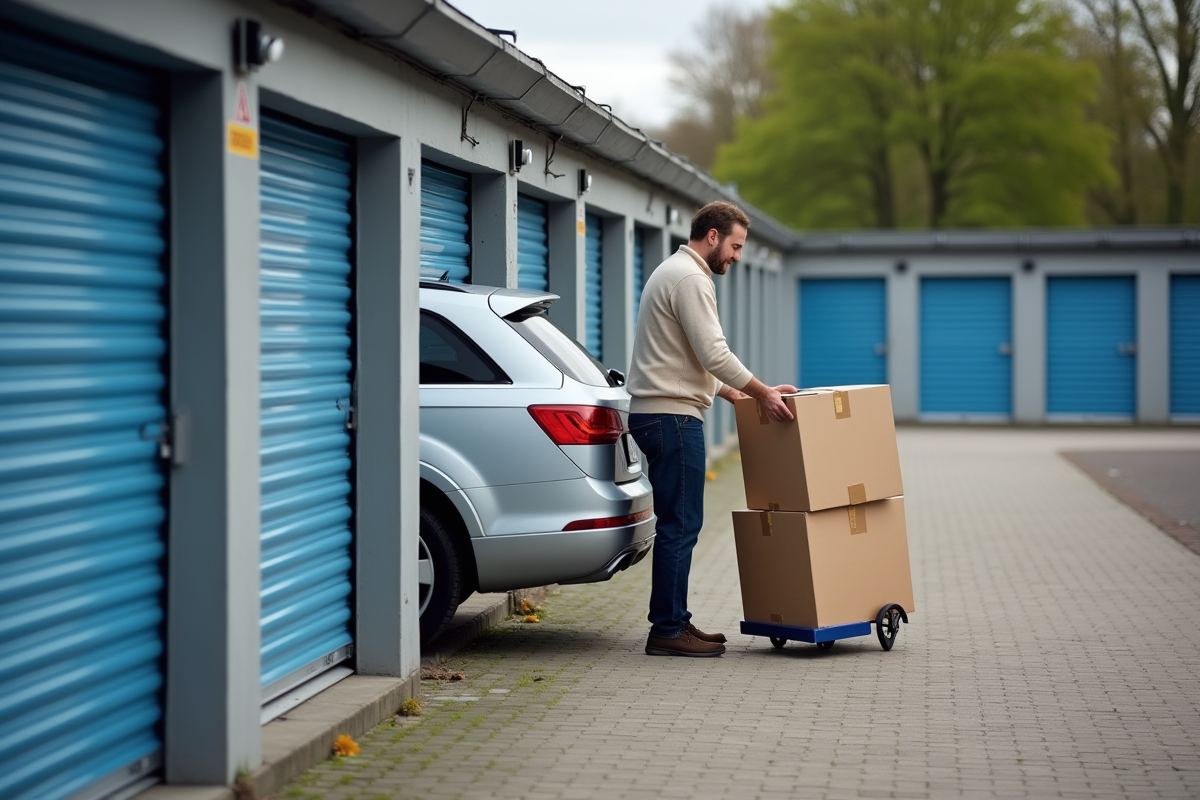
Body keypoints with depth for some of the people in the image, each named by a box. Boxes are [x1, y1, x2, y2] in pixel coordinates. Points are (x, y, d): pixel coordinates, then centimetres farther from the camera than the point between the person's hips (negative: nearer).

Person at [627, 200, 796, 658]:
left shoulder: (674, 272, 22)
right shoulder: (690, 278, -12)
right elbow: (713, 353, -19)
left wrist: (733, 394, 25)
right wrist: (762, 393, -10)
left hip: (657, 413, 11)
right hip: (671, 415, -11)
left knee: (679, 524, 13)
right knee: (681, 524, -8)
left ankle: (673, 622, 17)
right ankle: (667, 630, -6)